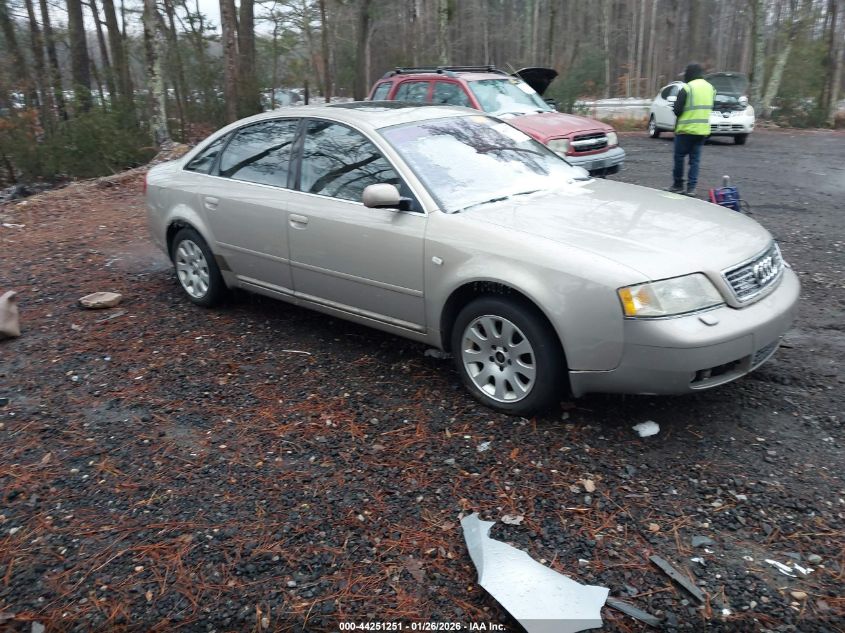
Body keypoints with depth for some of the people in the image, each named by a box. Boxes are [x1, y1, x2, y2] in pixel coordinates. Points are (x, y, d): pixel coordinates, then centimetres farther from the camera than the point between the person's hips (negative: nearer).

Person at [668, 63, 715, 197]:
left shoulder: (686, 88, -13)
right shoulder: (710, 88, 9)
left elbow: (677, 110, -13)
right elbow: (709, 108, 14)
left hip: (686, 129, -6)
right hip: (703, 130, 6)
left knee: (679, 157, 7)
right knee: (695, 159, 8)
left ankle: (678, 185, 12)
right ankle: (691, 188, 5)